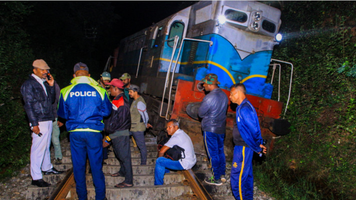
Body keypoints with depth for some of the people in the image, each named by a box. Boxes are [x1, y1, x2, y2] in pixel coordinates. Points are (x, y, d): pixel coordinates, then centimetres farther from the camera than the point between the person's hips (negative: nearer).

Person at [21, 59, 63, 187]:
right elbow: (28, 105, -13)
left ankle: (47, 168, 35)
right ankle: (36, 178, 2)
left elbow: (51, 100, 16)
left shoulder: (44, 83, 14)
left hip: (48, 120, 8)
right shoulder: (28, 84, -9)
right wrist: (34, 124, -17)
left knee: (46, 146, 19)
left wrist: (51, 86, 2)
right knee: (38, 148, -5)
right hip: (39, 122, -8)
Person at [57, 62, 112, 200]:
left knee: (78, 165, 14)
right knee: (96, 165, 10)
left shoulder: (66, 91, -1)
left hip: (75, 133, 1)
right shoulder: (99, 90, -5)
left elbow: (62, 113, 9)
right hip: (94, 132, -1)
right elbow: (107, 111, 4)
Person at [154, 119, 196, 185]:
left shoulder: (176, 137, -20)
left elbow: (161, 151, -19)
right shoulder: (182, 133, 11)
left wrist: (159, 158, -1)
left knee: (159, 161, -12)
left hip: (185, 164, -10)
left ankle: (158, 185, -1)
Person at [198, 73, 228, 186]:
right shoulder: (224, 95, 5)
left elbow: (201, 113, -13)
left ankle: (216, 179, 13)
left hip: (210, 129, -8)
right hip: (221, 128, 8)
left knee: (213, 154, 3)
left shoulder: (210, 97, -21)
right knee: (220, 151, 18)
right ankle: (222, 175, 28)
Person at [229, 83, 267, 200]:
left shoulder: (244, 109, -23)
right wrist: (259, 144, 11)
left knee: (237, 176, -1)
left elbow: (254, 130, -24)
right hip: (243, 146, 10)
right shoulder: (243, 107, 9)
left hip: (243, 148, -10)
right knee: (246, 175, 20)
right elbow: (255, 128, 12)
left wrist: (257, 148, -12)